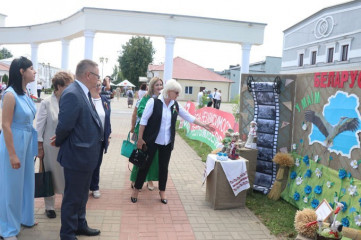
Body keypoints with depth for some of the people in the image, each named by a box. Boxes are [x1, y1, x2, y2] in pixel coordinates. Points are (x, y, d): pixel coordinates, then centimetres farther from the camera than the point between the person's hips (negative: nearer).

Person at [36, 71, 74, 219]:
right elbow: (40, 127, -5)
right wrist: (40, 148, -4)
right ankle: (49, 206, 28)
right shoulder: (47, 103, -10)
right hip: (51, 147, -2)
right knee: (51, 176, 11)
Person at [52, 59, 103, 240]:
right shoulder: (72, 94, -23)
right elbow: (64, 125, -24)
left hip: (85, 155, 9)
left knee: (82, 195, 23)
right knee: (72, 197, 8)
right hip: (77, 156, -9)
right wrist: (59, 142, -6)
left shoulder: (84, 93, 8)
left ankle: (80, 225, 41)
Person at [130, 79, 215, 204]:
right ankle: (136, 189, 24)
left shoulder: (175, 105, 2)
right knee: (145, 165, 6)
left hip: (167, 142, 4)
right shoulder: (154, 102, -13)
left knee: (164, 166, 12)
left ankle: (162, 191, 29)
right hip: (151, 140, -4)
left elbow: (188, 117, 9)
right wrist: (140, 138, -11)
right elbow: (144, 120, -11)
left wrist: (204, 125, 6)